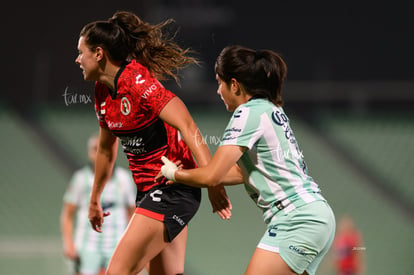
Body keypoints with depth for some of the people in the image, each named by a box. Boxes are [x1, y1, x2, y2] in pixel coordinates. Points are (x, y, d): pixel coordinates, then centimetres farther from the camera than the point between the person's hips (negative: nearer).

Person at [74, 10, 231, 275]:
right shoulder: (103, 91, 8)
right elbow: (106, 147, 23)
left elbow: (188, 128, -26)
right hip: (148, 190, 9)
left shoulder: (137, 81, -19)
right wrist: (95, 200, 32)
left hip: (173, 190, -9)